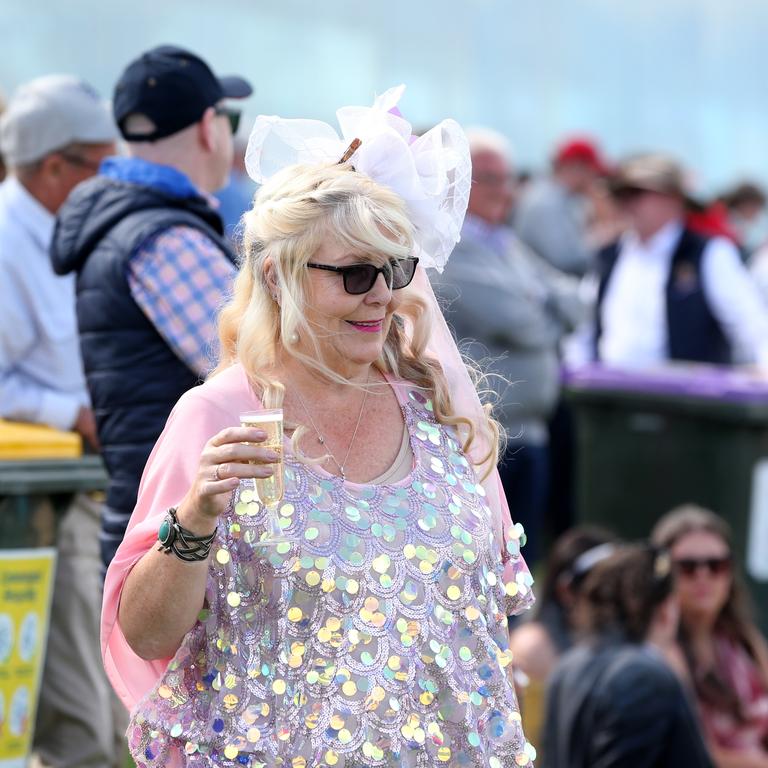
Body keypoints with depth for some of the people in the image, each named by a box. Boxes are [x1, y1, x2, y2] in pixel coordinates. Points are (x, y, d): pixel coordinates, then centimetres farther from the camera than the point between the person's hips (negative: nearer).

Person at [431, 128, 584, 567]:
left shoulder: (509, 245, 18)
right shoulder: (447, 246, -11)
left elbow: (571, 303, 13)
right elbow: (514, 320, -18)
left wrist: (533, 303, -6)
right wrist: (547, 317, 2)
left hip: (528, 434, 9)